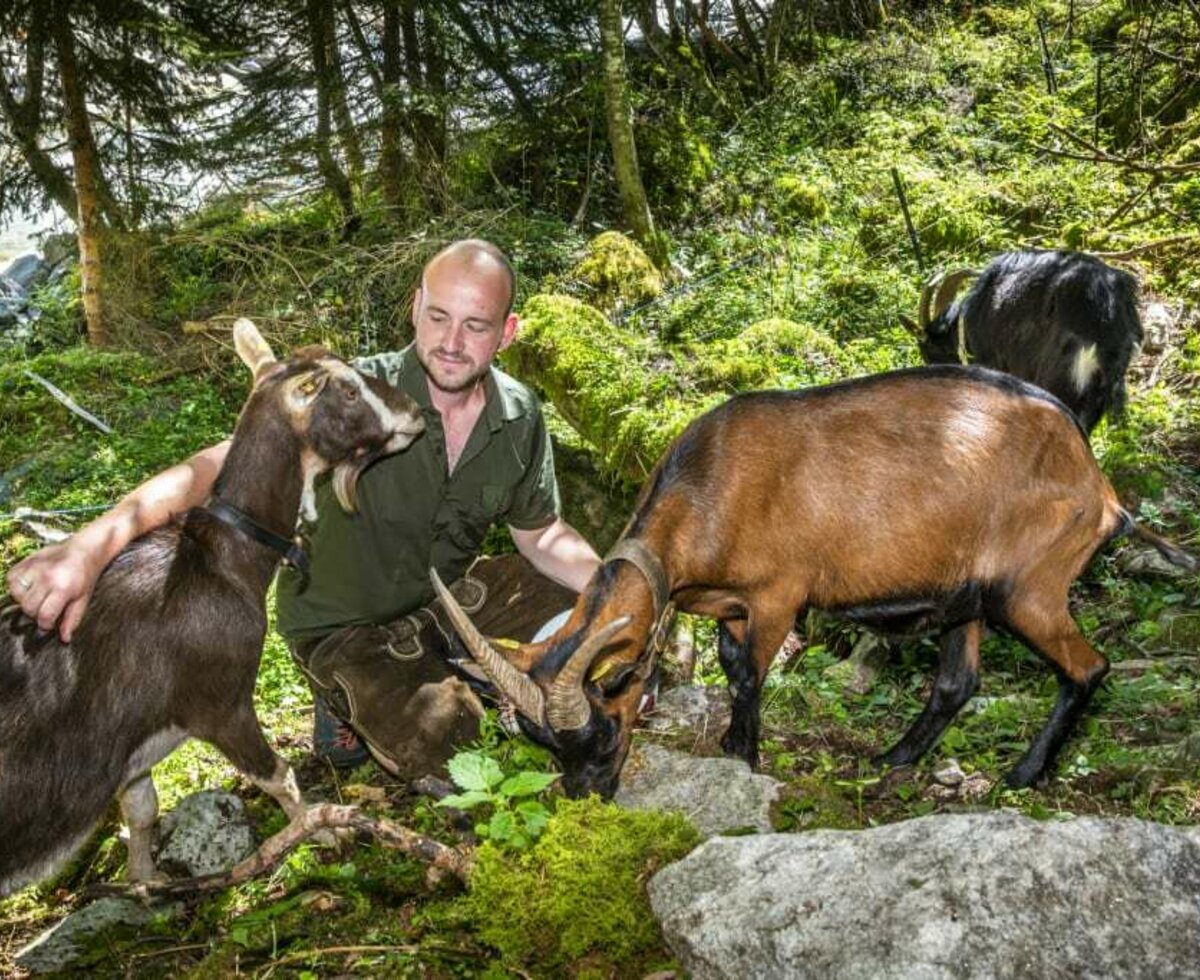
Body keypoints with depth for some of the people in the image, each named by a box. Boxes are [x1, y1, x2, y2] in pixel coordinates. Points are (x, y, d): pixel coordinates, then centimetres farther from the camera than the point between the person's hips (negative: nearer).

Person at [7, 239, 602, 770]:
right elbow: (225, 463, -40)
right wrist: (92, 544, -55)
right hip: (341, 618, -5)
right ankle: (341, 696, 10)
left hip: (442, 593, 5)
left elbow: (543, 536, 1)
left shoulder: (519, 416, -12)